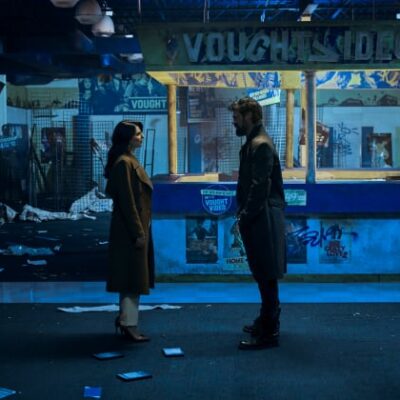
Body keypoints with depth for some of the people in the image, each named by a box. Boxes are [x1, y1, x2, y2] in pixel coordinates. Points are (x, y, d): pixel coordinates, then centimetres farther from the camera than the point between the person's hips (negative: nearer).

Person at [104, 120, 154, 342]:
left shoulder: (129, 161, 15)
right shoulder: (124, 163, -16)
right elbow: (127, 201, -20)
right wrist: (138, 232, -20)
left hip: (136, 227, 10)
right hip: (131, 228, -10)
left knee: (134, 276, 14)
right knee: (133, 276, -5)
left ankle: (125, 319, 23)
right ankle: (129, 324, 1)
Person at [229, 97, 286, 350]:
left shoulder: (261, 145, -16)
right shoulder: (253, 143, 16)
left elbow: (260, 187, -21)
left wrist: (246, 217, -17)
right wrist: (244, 214, 13)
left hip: (263, 219, -10)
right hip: (257, 219, 10)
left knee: (266, 275, -5)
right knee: (263, 274, 18)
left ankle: (269, 333, 0)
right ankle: (266, 321, 31)